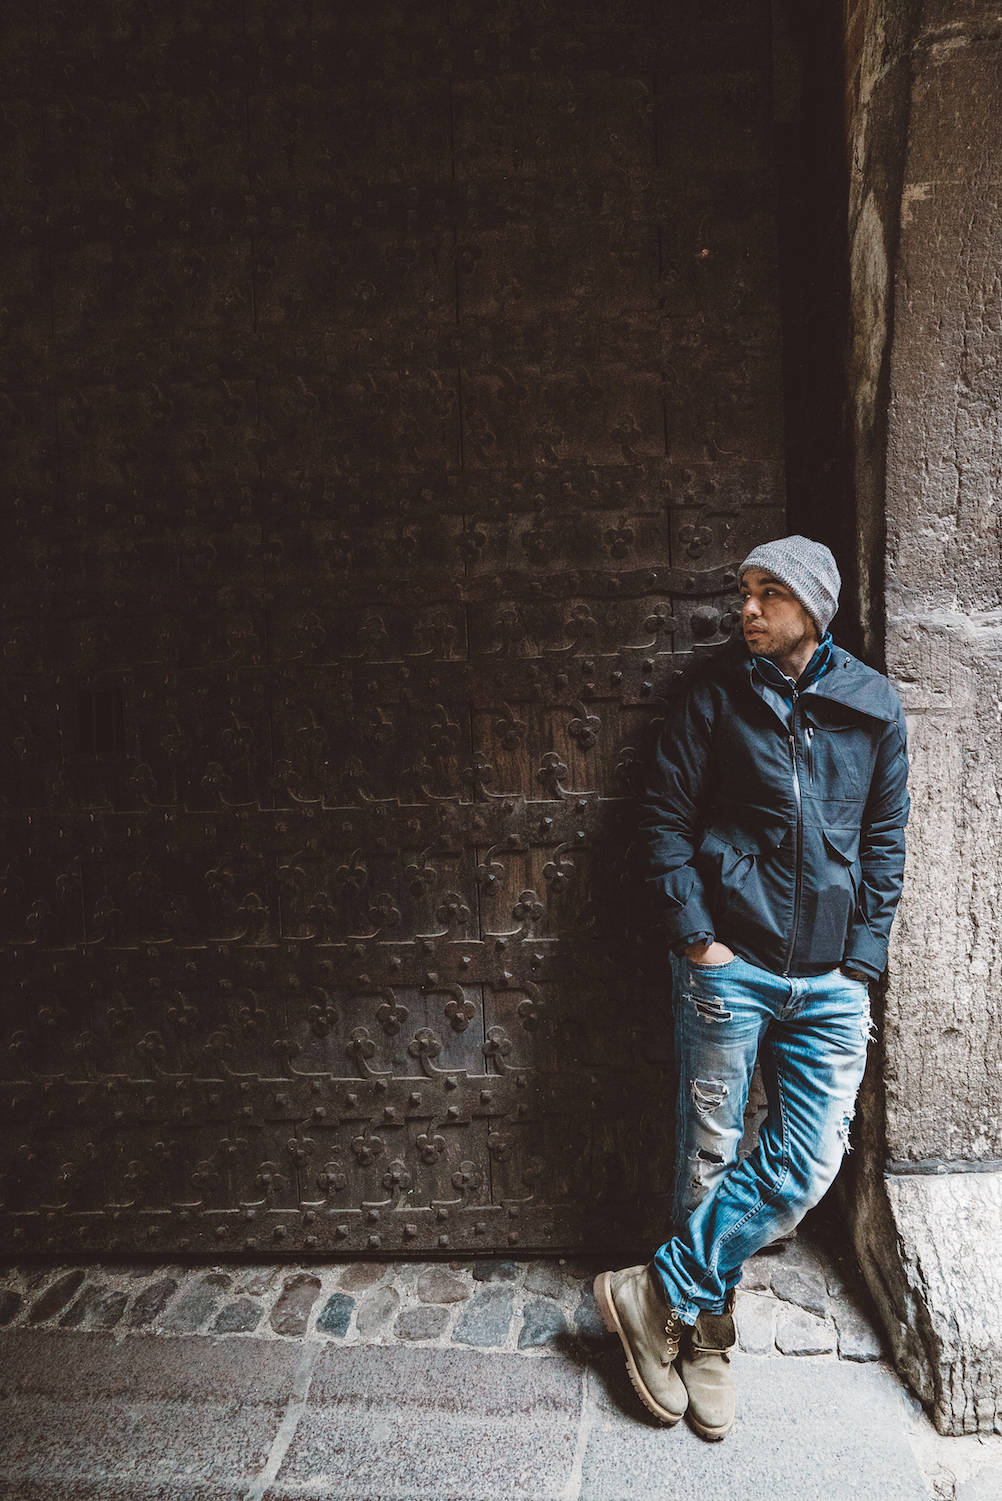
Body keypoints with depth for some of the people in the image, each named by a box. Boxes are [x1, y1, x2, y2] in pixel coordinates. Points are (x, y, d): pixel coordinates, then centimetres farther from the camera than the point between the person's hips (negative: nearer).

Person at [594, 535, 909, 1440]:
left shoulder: (874, 705, 5)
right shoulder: (717, 693, -1)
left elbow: (885, 840, 9)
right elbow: (664, 819, -1)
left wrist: (862, 960, 2)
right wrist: (696, 936, -8)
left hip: (831, 979, 3)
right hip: (730, 964, -2)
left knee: (809, 1163, 0)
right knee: (709, 1155, 6)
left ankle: (660, 1294, 16)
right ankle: (704, 1331, 27)